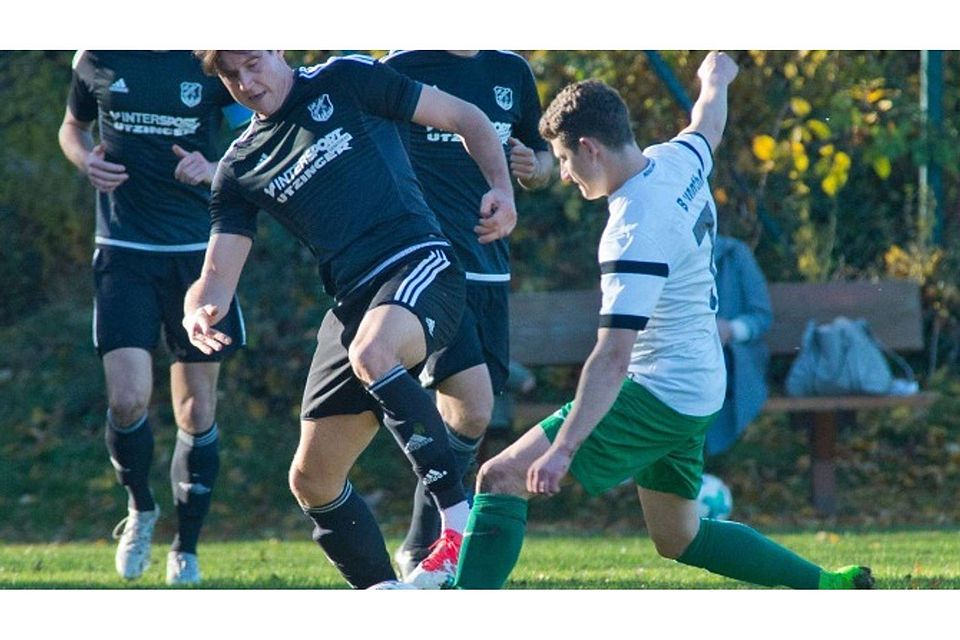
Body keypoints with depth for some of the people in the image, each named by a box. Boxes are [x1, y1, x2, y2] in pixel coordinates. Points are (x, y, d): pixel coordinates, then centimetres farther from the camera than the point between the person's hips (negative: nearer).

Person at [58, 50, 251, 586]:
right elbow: (72, 127, 20)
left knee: (197, 412, 3)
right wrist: (87, 159, -3)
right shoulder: (97, 59, 2)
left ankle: (186, 548, 19)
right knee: (128, 401, -14)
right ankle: (141, 508, 15)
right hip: (124, 254, 0)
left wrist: (215, 170, -20)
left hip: (198, 254, 0)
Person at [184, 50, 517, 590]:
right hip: (352, 302, 7)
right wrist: (200, 311, -13)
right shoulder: (241, 167, 16)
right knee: (311, 479, 2)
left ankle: (460, 520, -35)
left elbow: (465, 118, 8)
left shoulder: (347, 81, 4)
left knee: (370, 354, -39)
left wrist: (501, 188, -8)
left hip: (420, 266, -7)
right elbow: (219, 272, 10)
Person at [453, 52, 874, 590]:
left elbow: (613, 358, -30)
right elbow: (709, 123, 27)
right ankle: (832, 587, 26)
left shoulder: (634, 233, -24)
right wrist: (717, 79, 50)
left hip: (659, 393, -10)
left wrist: (563, 448, -34)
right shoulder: (679, 160, 0)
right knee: (678, 537, 24)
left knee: (503, 478, -14)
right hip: (696, 391, 10)